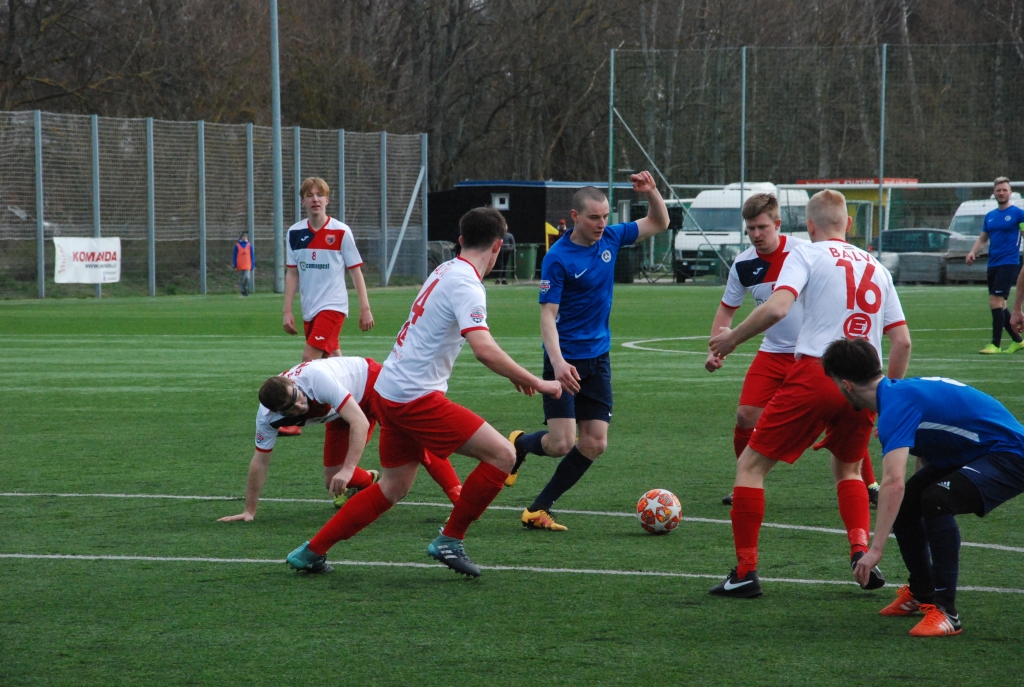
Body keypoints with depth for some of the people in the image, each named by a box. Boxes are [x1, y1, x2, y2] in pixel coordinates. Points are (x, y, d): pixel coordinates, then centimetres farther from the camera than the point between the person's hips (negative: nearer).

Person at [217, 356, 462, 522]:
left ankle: (458, 496, -28)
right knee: (333, 481, -4)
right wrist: (249, 511, -6)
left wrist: (348, 470, -47)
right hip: (342, 413, 6)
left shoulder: (316, 377, -40)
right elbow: (260, 460, -8)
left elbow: (360, 423, -41)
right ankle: (369, 481, 29)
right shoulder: (267, 416, -22)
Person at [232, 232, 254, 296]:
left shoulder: (249, 245, 5)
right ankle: (242, 290, 15)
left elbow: (252, 256, 8)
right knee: (241, 279, 4)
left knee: (247, 277, -16)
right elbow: (234, 255, 3)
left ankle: (246, 288, 5)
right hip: (240, 266, 0)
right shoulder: (237, 246, 1)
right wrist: (234, 265, -3)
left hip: (247, 266, 0)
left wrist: (252, 265, 4)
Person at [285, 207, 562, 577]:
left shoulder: (445, 270, 13)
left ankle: (311, 552, 23)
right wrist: (535, 383, -21)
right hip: (416, 397, -9)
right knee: (502, 455, -8)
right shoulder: (466, 285, -16)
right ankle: (450, 540, 1)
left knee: (393, 488, 19)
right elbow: (484, 350, -29)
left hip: (389, 392, 9)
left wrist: (513, 373, 31)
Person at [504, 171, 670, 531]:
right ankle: (518, 445, 22)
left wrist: (651, 192, -6)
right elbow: (548, 315, -19)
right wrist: (558, 362, -32)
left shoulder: (610, 238, 2)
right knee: (561, 443, -13)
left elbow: (659, 223, 15)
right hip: (566, 361, -6)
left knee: (594, 444, 0)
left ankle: (539, 510, 10)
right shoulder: (558, 258, -16)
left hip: (598, 359, 6)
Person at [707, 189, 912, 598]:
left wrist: (732, 339, -1)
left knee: (751, 466, 6)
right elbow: (902, 340, 16)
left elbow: (776, 307, -14)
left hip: (815, 373, -5)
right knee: (847, 469, 29)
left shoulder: (807, 255, 4)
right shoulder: (876, 268, 19)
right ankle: (861, 551, 4)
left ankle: (745, 573, 0)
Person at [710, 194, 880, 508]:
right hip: (773, 354, 4)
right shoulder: (743, 265, -2)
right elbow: (726, 309, 11)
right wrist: (715, 350, -2)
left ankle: (870, 487, 10)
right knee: (745, 417, -7)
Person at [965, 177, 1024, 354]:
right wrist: (973, 252, 2)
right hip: (993, 265, 7)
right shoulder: (990, 216, 16)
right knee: (1000, 306, 10)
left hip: (1009, 263, -7)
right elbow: (982, 239, 20)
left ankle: (995, 344, -13)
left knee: (995, 301, -16)